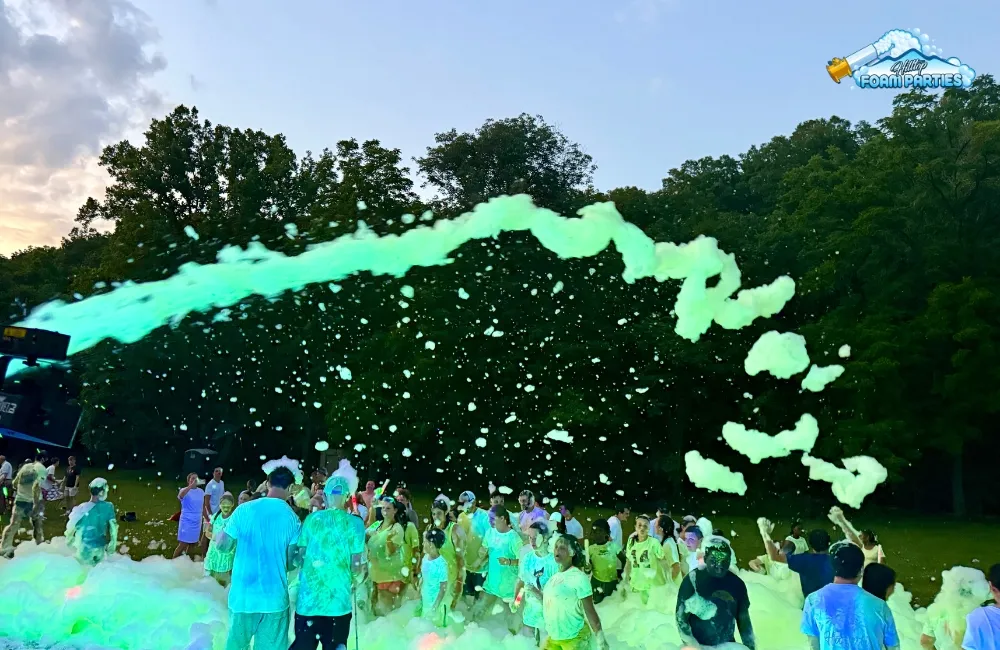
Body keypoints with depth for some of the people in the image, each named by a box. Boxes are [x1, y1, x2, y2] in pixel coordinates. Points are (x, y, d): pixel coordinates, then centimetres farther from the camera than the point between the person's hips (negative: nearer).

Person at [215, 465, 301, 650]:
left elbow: (223, 546, -2)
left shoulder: (244, 510, -7)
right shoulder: (292, 518, -5)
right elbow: (293, 561, -2)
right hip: (275, 597, -1)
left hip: (242, 594, 1)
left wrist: (219, 534, 19)